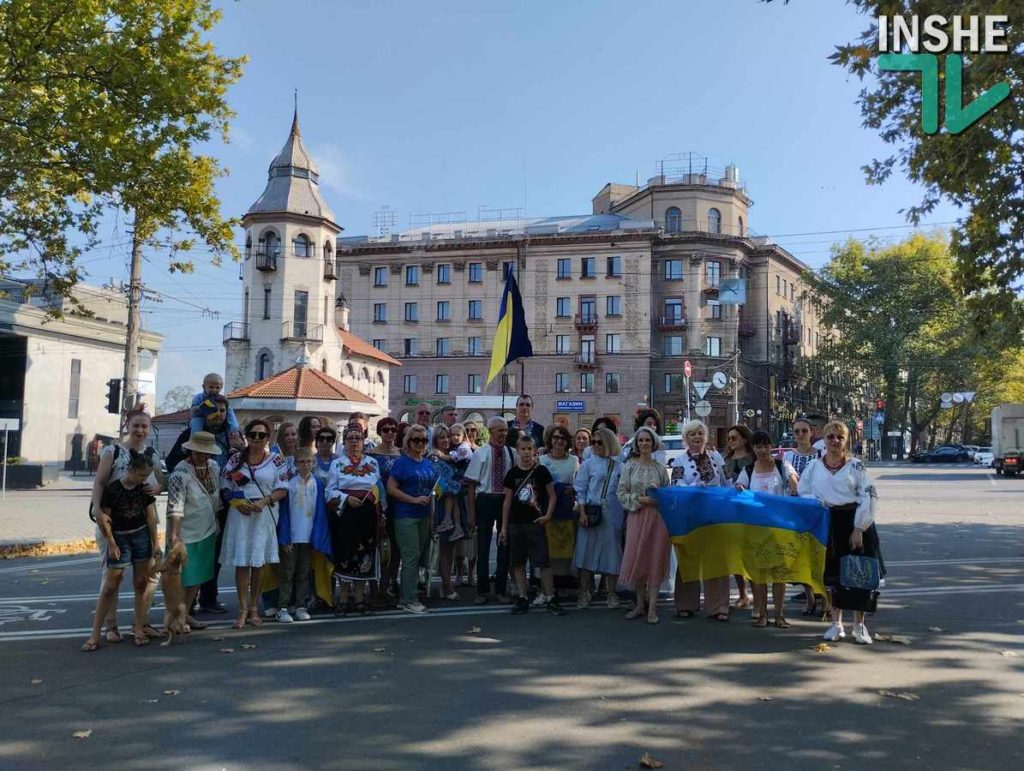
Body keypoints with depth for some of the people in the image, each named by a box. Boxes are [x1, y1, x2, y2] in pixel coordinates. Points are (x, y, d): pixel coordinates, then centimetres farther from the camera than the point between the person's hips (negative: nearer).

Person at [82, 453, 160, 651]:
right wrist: (111, 543, -10)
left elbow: (150, 516, 6)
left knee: (141, 583, 6)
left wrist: (155, 542, 6)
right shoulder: (112, 489, -13)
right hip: (120, 539, -4)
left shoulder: (145, 489, 0)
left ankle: (138, 629, 15)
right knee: (110, 587, -3)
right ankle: (95, 634, 3)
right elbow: (103, 519, -9)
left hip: (142, 537, 4)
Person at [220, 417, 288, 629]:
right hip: (240, 515, 1)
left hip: (264, 515, -1)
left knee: (258, 562, 5)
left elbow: (282, 489, 0)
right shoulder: (235, 460, 8)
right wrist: (236, 502, -11)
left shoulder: (276, 460, 4)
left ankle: (254, 607, 17)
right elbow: (225, 487, 7)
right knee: (241, 562, -2)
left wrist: (264, 501, -15)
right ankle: (243, 609, 3)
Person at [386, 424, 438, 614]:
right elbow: (391, 489, -12)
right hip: (406, 516, -7)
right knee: (411, 557, -8)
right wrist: (414, 500, -18)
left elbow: (434, 486, 25)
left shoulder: (429, 464, 13)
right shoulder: (402, 462, -6)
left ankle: (404, 597, 19)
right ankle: (410, 600, -2)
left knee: (418, 557, 10)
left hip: (424, 516, 7)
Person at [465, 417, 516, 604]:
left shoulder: (511, 453, 0)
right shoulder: (480, 453, -4)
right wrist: (472, 513, -6)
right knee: (483, 546, 6)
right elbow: (472, 485, -3)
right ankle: (483, 590, 18)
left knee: (505, 545, 9)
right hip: (486, 499, -2)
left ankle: (501, 589, 23)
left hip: (507, 500, 2)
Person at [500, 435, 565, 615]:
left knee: (544, 561, -4)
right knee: (518, 563, 6)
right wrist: (504, 526, 7)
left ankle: (550, 598, 3)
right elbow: (507, 501, 8)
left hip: (535, 523, -3)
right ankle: (523, 598, 15)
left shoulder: (541, 471, -2)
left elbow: (552, 496, 3)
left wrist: (548, 515, -11)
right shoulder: (512, 473, 4)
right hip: (516, 524, 3)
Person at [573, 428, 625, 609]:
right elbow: (580, 489, 1)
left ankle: (612, 593, 18)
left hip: (613, 516, 1)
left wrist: (626, 516, 5)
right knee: (587, 551, 2)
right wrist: (582, 512, -9)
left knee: (612, 553, 6)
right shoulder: (588, 464, 4)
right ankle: (584, 593, 11)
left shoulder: (620, 466, 8)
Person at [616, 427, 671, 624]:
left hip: (657, 517, 0)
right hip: (636, 517, 0)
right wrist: (639, 500, -11)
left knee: (655, 560, -1)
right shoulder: (630, 466, 4)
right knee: (636, 559, 2)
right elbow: (621, 492, 1)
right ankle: (640, 604, 17)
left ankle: (652, 606, 6)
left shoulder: (660, 467, 5)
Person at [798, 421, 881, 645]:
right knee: (832, 572, 7)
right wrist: (816, 503, -13)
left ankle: (859, 625, 13)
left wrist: (859, 528, -12)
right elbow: (803, 494, 9)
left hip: (855, 523, -2)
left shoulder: (856, 465, 0)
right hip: (828, 524, 2)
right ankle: (836, 623, 19)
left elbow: (869, 497, -5)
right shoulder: (813, 467, 7)